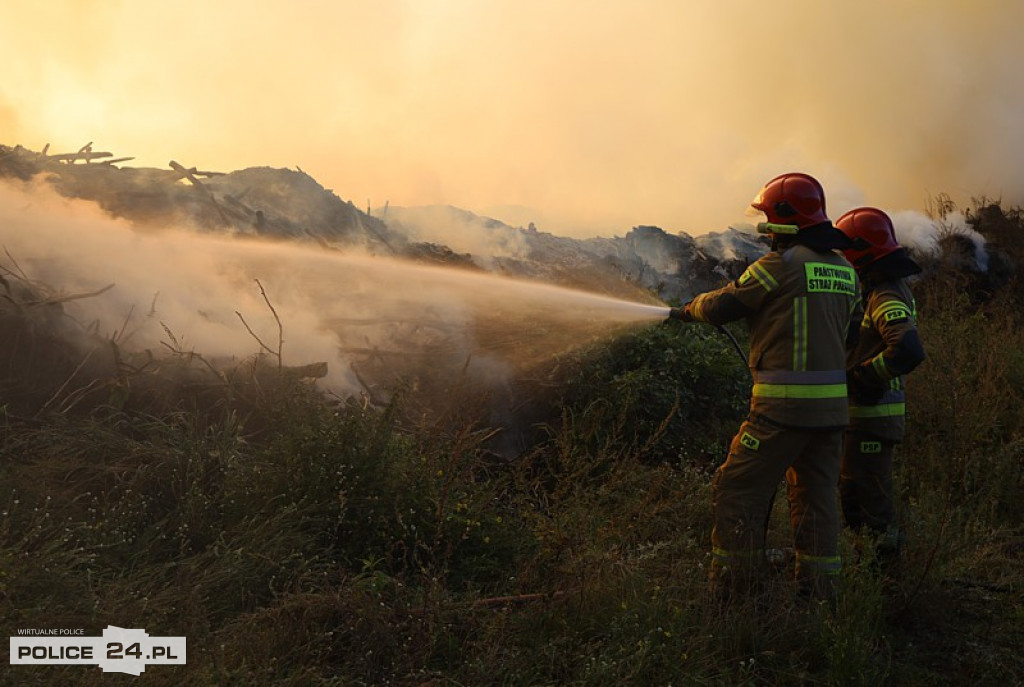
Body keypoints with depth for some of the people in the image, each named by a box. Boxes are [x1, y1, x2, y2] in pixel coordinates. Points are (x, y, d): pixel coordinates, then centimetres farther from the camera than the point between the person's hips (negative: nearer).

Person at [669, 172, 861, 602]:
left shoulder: (779, 265, -10)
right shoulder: (845, 270, 13)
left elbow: (721, 307, -4)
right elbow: (852, 332, 20)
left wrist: (687, 310, 16)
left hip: (784, 405, -8)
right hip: (833, 405, 8)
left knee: (738, 492, 1)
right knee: (816, 498, 16)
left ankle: (733, 594, 5)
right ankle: (819, 594, 21)